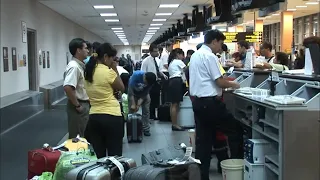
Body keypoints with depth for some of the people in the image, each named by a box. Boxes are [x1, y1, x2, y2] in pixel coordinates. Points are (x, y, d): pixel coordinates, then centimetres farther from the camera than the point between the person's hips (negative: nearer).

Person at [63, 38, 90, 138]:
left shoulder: (80, 65, 10)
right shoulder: (74, 66, -19)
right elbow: (67, 88, -31)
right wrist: (77, 105, -22)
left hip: (84, 104, 9)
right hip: (79, 106, -9)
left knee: (83, 136, 17)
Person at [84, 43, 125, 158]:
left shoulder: (89, 71, 6)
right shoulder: (108, 71, -15)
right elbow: (122, 88, -2)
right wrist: (115, 70, 2)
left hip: (94, 117, 7)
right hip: (112, 116, -6)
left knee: (98, 155, 12)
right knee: (115, 155, 5)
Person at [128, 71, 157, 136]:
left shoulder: (150, 81, -26)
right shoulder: (136, 75, -35)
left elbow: (145, 93, -19)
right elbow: (130, 89, -30)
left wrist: (139, 104, -27)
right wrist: (133, 104, -29)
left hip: (143, 94, 2)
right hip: (133, 93, -2)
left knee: (146, 110, -4)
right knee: (132, 110, -7)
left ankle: (146, 129, 2)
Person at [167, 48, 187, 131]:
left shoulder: (171, 62, 24)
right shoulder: (178, 62, -3)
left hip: (171, 81, 10)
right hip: (177, 82, -10)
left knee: (173, 104, 10)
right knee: (176, 105, -9)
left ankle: (173, 124, 14)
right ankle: (175, 125, -8)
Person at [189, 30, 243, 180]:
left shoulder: (195, 55, 15)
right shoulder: (210, 56, -13)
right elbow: (219, 81, -15)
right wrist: (233, 85, 2)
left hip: (197, 101, 9)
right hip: (210, 102, -9)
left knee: (203, 140, 11)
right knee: (235, 130, 4)